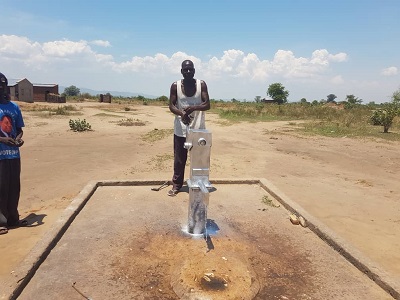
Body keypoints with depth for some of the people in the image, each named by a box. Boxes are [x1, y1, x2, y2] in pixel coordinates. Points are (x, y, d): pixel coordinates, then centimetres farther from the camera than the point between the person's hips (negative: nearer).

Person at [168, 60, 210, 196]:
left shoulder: (201, 84, -3)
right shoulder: (175, 85, -3)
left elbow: (207, 105, -8)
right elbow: (171, 106, -4)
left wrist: (194, 108, -28)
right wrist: (181, 113, -25)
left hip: (198, 129, 0)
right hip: (181, 129, 0)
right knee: (179, 159, 8)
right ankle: (176, 184, 22)